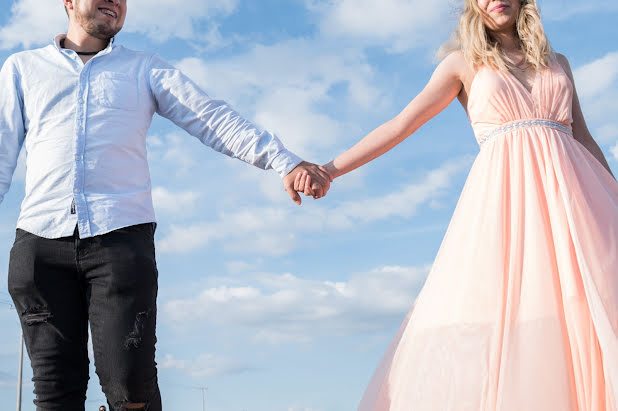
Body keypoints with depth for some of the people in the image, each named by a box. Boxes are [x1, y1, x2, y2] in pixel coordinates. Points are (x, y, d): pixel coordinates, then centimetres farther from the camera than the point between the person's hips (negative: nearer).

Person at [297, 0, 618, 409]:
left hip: (573, 195, 3)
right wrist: (329, 169, -4)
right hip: (505, 193, -3)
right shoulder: (464, 63, 13)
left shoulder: (557, 62, 22)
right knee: (492, 309, -16)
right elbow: (402, 124, 5)